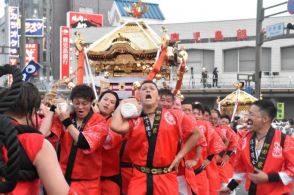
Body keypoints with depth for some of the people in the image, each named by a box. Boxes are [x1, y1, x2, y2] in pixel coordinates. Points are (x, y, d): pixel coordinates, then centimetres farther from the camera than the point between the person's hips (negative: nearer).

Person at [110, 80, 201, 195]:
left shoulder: (175, 116, 3)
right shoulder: (133, 119, 3)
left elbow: (195, 134, 12)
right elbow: (116, 127, -17)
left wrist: (179, 155, 3)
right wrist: (123, 104, -1)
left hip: (167, 178, 0)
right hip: (139, 178, 0)